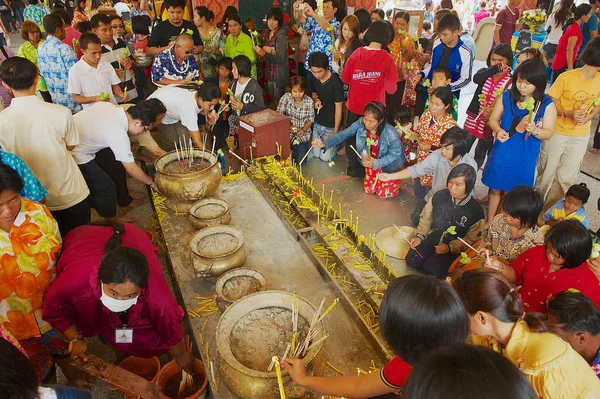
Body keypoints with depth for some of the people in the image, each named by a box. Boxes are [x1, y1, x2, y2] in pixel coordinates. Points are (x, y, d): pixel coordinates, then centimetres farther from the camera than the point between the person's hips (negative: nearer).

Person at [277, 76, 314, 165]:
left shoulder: (309, 101, -9)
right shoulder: (286, 97, -10)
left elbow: (310, 119, 0)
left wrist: (303, 129, -18)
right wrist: (289, 126, -27)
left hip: (302, 135, 0)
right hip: (287, 133, 0)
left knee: (300, 160, -10)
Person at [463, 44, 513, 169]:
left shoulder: (510, 81, -8)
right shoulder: (485, 72, -1)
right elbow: (476, 79, -25)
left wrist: (491, 111, -30)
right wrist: (495, 69, -27)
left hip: (489, 123, -2)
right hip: (473, 118, 2)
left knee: (480, 154, 14)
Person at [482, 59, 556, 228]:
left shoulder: (547, 104, -9)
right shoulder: (507, 96, -4)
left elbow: (549, 133, -6)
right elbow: (493, 119, 5)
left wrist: (534, 130, -28)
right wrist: (498, 130, -16)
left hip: (524, 157, -2)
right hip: (502, 152, 2)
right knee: (495, 189, 14)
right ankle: (489, 223, 31)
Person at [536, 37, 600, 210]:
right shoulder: (567, 77, -17)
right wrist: (568, 113, -26)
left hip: (580, 136, 4)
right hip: (557, 132, -4)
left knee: (566, 178, 9)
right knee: (547, 173, 8)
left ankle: (549, 209, 28)